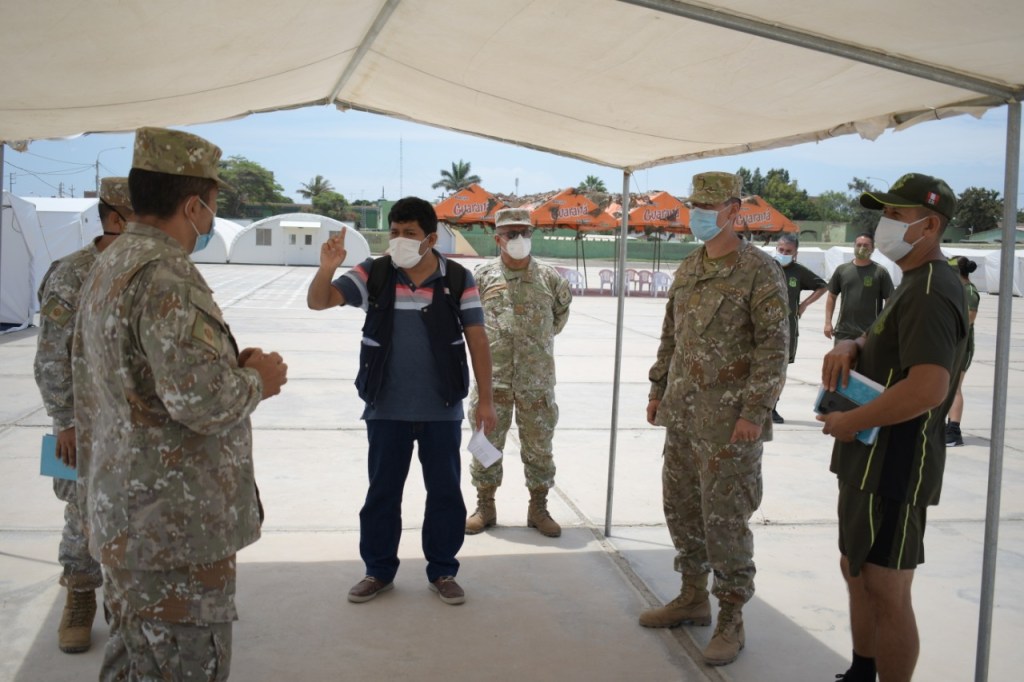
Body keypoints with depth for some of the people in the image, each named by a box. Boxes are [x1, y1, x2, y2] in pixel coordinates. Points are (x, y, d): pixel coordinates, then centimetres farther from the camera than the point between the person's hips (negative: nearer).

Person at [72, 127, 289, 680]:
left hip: (125, 516, 10)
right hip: (175, 530, -10)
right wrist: (256, 380, -8)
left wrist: (232, 364, 12)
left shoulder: (109, 265, 12)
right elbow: (202, 401, -29)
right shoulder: (165, 275, -21)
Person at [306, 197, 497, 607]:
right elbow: (318, 301, -7)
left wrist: (485, 398, -4)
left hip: (442, 411, -1)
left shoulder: (458, 279, -4)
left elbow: (477, 340, -2)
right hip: (386, 410, 1)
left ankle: (442, 572, 25)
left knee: (445, 492, 9)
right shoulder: (373, 274, -2)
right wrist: (327, 267, -28)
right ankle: (379, 571, 26)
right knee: (382, 492, 11)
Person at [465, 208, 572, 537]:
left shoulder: (548, 276, 1)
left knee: (539, 445, 8)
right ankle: (485, 507, 21)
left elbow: (562, 309, 19)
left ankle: (538, 509, 22)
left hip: (537, 379, 0)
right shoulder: (483, 276, 0)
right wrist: (486, 340, 11)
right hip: (493, 377, 0)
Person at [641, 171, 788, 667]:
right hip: (683, 411, 8)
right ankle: (692, 598, 31)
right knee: (680, 505, 15)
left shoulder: (760, 270, -10)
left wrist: (755, 413, -19)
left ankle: (731, 621, 12)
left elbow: (774, 347, -14)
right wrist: (658, 389, 16)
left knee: (724, 516, -2)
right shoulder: (687, 269, 12)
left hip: (728, 416, -7)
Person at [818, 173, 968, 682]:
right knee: (857, 572, 21)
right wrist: (849, 347, -1)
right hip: (872, 461, 11)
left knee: (886, 591, -3)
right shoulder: (914, 285, 15)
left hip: (893, 465, -11)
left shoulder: (931, 292, -19)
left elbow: (928, 388, -30)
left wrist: (851, 422, -20)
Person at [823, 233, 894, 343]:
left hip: (870, 334, -3)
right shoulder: (842, 270, 6)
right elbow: (832, 297, 11)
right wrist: (828, 322, 4)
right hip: (844, 332, 3)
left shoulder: (880, 272, -3)